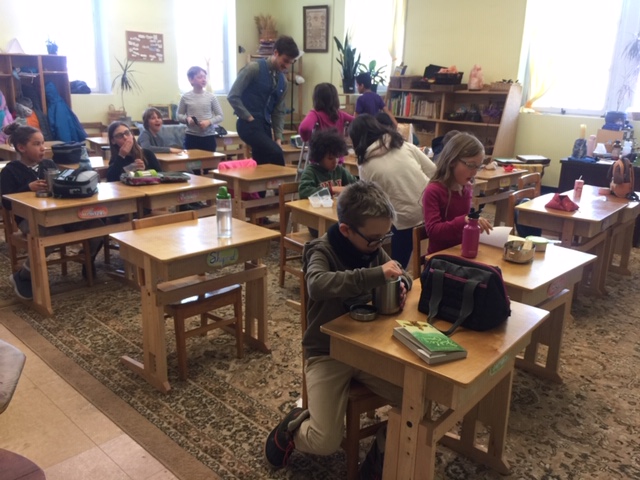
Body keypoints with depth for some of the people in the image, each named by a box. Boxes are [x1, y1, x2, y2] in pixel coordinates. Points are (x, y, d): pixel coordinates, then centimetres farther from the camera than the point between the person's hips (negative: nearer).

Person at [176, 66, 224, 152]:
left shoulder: (211, 97, 0)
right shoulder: (185, 97, 0)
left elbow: (220, 116, 2)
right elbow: (179, 115, 9)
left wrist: (209, 121, -14)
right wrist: (187, 119, -11)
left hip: (209, 136, 0)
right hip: (191, 136, 0)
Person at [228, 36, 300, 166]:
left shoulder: (283, 81, 12)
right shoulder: (254, 68, -8)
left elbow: (278, 111, 15)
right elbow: (233, 96, -11)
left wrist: (278, 137, 5)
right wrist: (249, 118, -13)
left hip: (265, 126, 7)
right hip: (249, 124, -7)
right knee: (276, 153, -25)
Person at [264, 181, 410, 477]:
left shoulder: (373, 248, 0)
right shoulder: (322, 251, -17)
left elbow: (402, 274, 15)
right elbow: (318, 284, -40)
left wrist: (401, 283, -10)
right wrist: (375, 275, -42)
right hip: (327, 353, -5)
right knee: (326, 443, -15)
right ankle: (293, 426, 20)